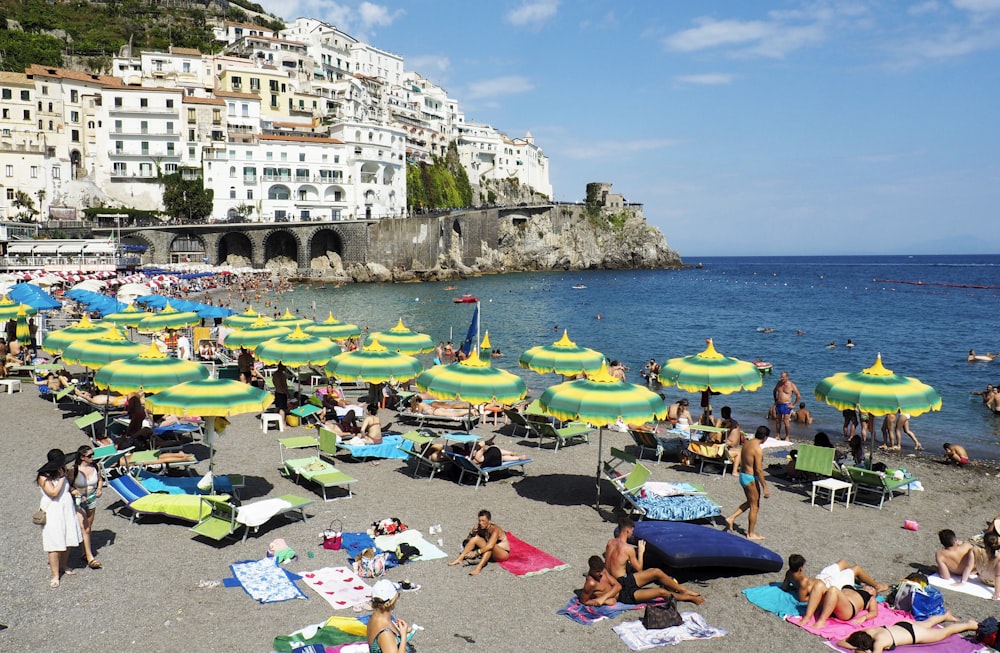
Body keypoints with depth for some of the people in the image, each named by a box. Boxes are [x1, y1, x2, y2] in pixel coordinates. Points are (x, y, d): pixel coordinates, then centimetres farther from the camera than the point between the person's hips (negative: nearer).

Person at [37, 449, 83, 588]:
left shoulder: (62, 472, 6)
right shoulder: (44, 477, -15)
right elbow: (54, 493, -24)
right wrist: (62, 477, -20)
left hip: (67, 510, 7)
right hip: (52, 513, -7)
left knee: (67, 541, 14)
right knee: (55, 545, -4)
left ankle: (64, 566, 33)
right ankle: (55, 575, 5)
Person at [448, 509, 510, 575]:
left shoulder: (494, 529, -25)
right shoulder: (479, 528, -7)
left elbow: (490, 546, -40)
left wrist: (475, 553, -46)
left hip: (503, 553, -6)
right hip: (491, 553, 6)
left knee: (490, 545, -36)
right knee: (476, 538, -13)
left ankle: (478, 568, -46)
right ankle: (460, 559, -16)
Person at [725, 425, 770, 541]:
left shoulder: (747, 443, 4)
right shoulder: (758, 449, -22)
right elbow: (758, 470, -23)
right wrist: (765, 487, -18)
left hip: (742, 475, 9)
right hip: (751, 479, -9)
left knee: (750, 502, 24)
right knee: (755, 506, 7)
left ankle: (731, 518, 17)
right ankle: (751, 533, 17)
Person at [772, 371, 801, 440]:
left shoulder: (791, 385, -9)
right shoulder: (779, 383, 6)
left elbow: (799, 396, -7)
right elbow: (774, 391, 25)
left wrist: (793, 405, -7)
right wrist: (775, 400, 18)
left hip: (786, 405, -5)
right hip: (778, 404, 5)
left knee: (786, 421, -7)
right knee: (778, 421, 8)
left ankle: (787, 437, 4)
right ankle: (778, 435, 17)